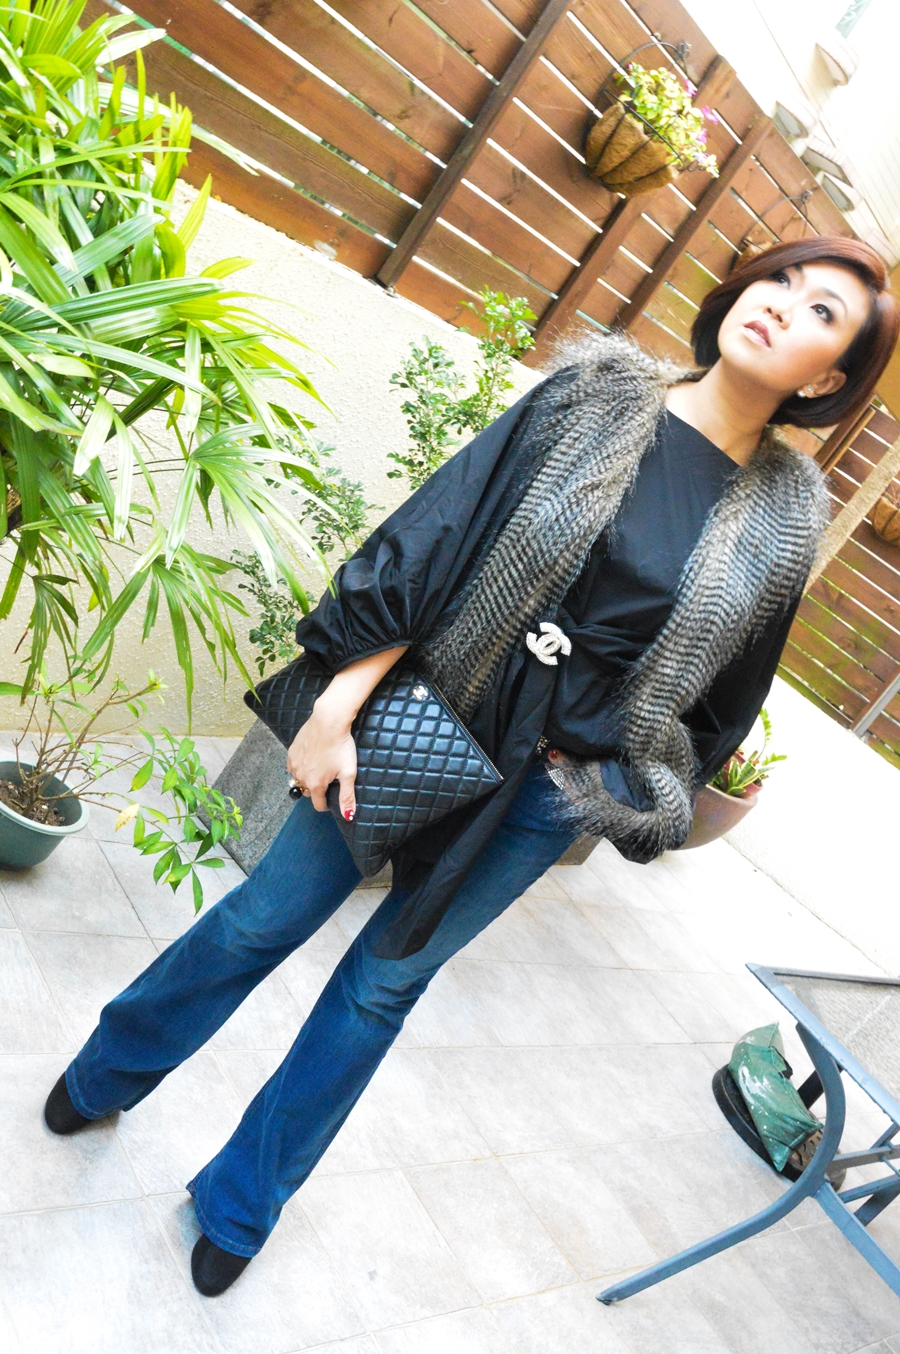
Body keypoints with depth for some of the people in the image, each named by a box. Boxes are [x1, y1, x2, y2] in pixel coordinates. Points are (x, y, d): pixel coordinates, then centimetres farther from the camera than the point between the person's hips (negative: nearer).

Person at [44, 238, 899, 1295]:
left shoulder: (782, 523, -1)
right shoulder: (591, 396, -5)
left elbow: (718, 701, 9)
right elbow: (429, 542, -10)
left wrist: (630, 803, 5)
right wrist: (336, 711, -14)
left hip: (545, 797, 1)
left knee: (383, 983, 15)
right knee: (263, 921, 11)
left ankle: (240, 1205, 40)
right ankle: (106, 1077, 44)